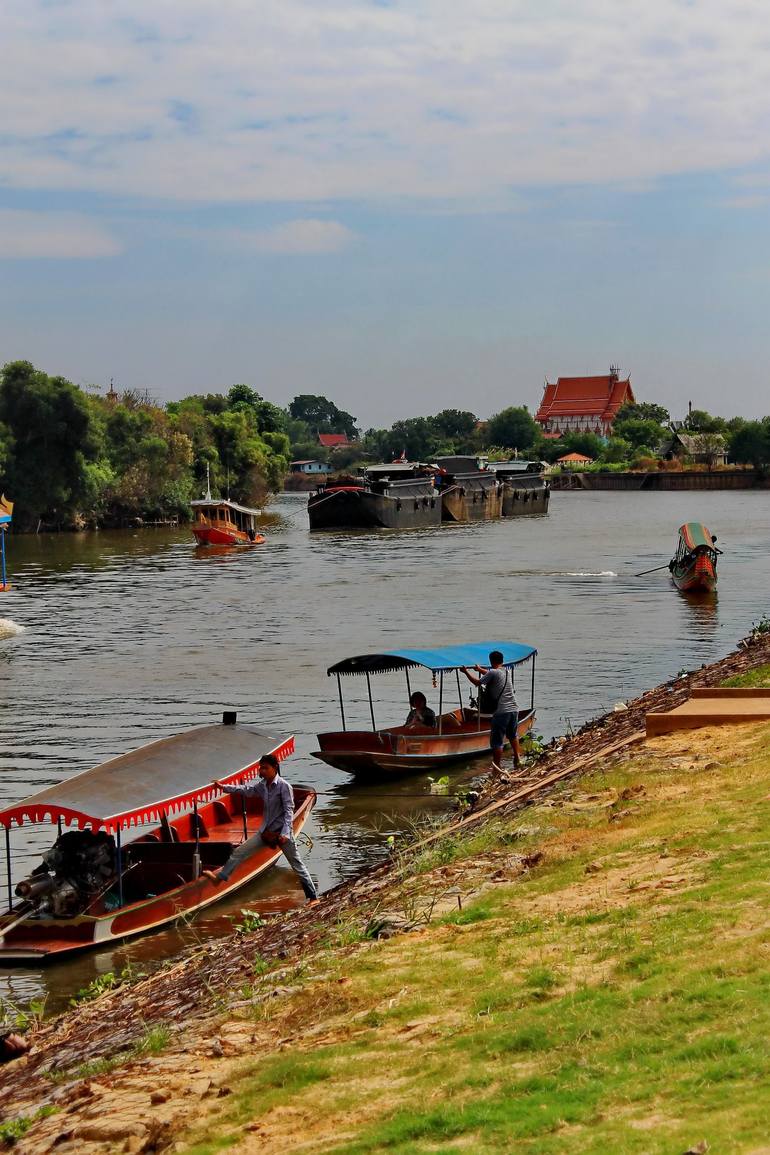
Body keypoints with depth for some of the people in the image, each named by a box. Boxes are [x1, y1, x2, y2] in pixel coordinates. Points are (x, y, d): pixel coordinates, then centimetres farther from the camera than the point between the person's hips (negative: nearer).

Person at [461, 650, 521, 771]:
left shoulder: (493, 673, -9)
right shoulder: (507, 672, 13)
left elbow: (477, 682, 1)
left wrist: (466, 672, 14)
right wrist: (480, 669, 45)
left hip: (501, 711, -7)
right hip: (513, 709, 7)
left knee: (497, 741, 0)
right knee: (513, 735, 27)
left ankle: (498, 766, 2)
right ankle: (517, 759, 26)